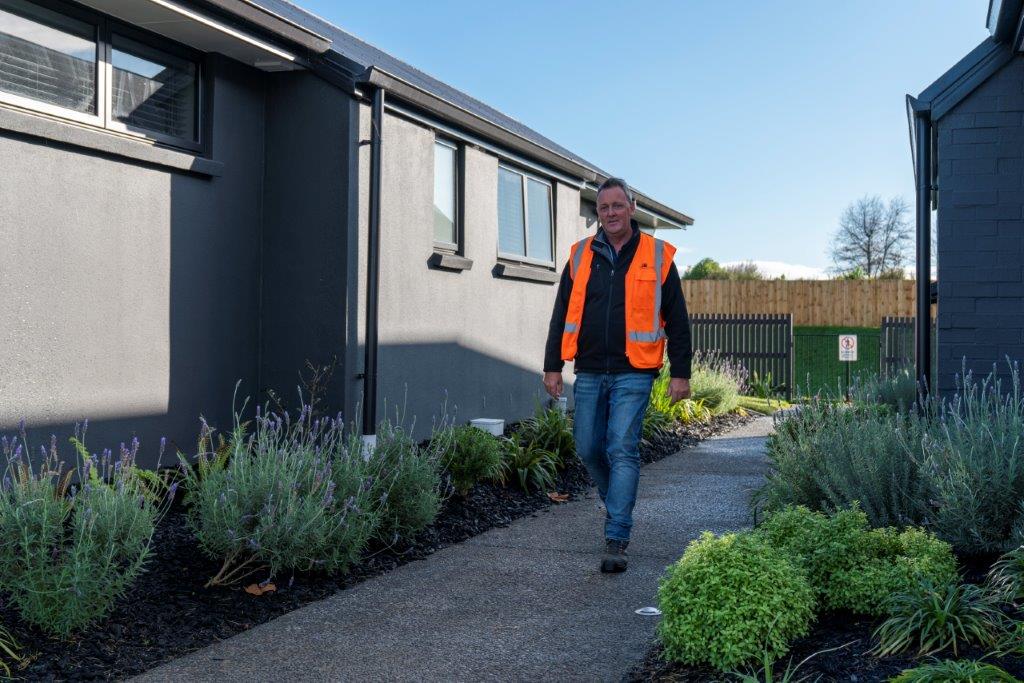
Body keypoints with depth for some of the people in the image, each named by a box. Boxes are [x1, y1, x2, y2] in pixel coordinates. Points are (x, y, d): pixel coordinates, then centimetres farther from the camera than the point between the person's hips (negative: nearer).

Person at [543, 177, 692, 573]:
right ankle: (616, 503, 36)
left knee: (622, 451, -9)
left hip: (632, 374, -3)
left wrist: (680, 373, 0)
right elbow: (561, 316, 12)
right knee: (588, 449, 8)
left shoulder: (657, 257, 2)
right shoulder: (580, 256, 9)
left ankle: (616, 540, -5)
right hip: (589, 373, 4)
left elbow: (677, 321, 4)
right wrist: (553, 366, 7)